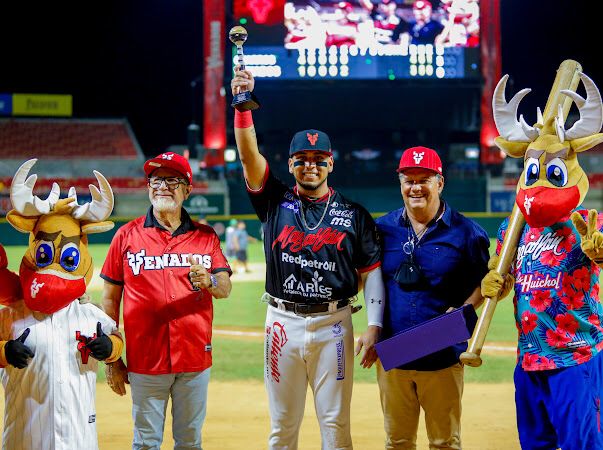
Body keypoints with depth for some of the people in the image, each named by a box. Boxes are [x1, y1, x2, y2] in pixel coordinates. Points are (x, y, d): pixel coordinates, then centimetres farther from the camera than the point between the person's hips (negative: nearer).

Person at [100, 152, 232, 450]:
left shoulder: (205, 236, 8)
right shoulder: (127, 235, 2)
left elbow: (225, 289, 0)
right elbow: (110, 299, 3)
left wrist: (208, 281, -24)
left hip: (195, 359, 2)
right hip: (145, 360, -2)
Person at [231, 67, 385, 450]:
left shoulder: (354, 214, 5)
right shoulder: (275, 201, 5)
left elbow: (372, 272, 4)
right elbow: (249, 154, -7)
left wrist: (374, 327, -6)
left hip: (333, 324, -1)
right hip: (283, 322, 1)